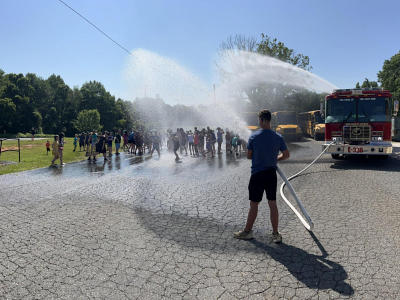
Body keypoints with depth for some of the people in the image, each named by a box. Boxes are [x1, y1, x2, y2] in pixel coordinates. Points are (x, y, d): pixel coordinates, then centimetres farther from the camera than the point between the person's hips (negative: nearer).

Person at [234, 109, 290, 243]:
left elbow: (249, 156, -4)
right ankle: (275, 233, 16)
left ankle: (247, 231, 21)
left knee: (254, 204, 7)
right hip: (271, 173, 3)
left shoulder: (254, 137, -10)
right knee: (273, 204, 10)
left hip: (257, 174, -3)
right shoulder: (278, 137, -2)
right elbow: (286, 155, 5)